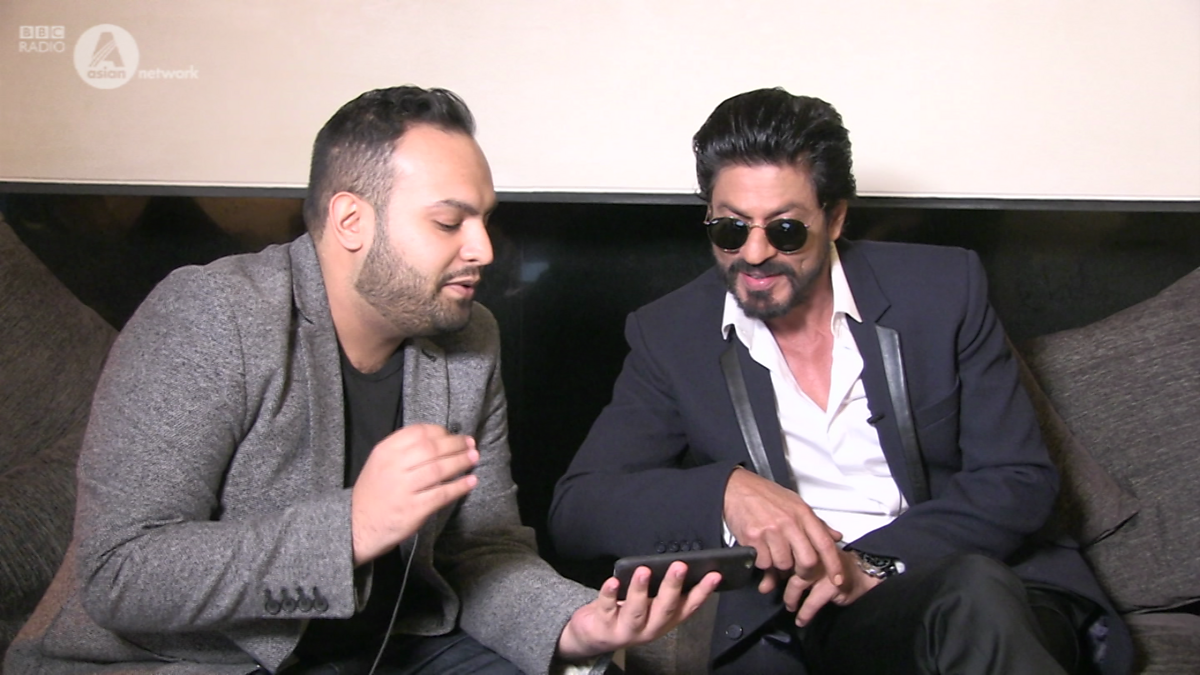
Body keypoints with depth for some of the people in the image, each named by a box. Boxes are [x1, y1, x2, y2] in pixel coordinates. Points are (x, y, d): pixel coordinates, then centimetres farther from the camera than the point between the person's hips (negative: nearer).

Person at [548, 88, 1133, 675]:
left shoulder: (943, 288, 3)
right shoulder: (669, 336, 3)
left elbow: (1021, 479, 1)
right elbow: (573, 514, -3)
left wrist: (873, 562, -16)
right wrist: (727, 490, -22)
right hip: (808, 624, -1)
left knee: (975, 592, -35)